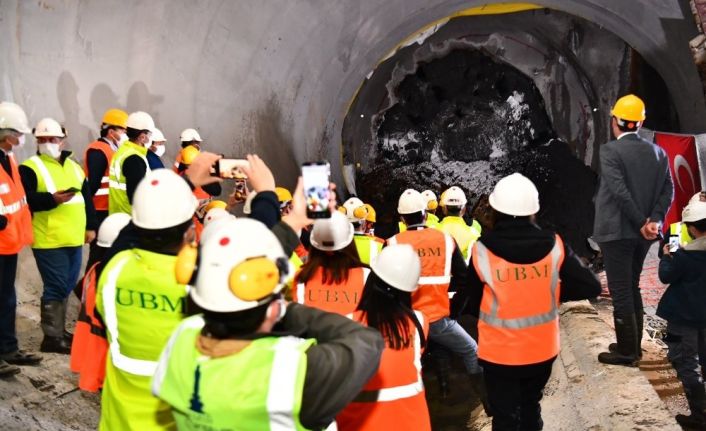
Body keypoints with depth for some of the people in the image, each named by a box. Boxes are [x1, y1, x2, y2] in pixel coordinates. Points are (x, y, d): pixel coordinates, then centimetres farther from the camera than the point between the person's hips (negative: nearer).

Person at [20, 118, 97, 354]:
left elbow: (87, 197, 18)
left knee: (67, 286, 14)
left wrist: (90, 226, 12)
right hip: (49, 241, -7)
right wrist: (52, 199, -28)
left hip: (74, 239, 7)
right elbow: (25, 200, -17)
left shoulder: (73, 166, 16)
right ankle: (51, 337, 3)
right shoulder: (30, 167, -6)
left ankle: (59, 330, 27)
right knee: (56, 287, -6)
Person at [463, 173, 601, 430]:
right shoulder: (554, 245, -12)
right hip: (542, 349, 3)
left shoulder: (482, 250, -17)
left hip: (499, 352, -2)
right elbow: (591, 287, -7)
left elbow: (473, 305, -6)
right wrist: (553, 293, 5)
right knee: (530, 405, 27)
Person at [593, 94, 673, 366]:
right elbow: (668, 190, 0)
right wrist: (654, 219, -7)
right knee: (631, 288, 19)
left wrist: (641, 223, -14)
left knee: (620, 292, 1)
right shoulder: (657, 152, 7)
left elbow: (620, 191, -21)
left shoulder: (610, 151, -13)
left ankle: (626, 352, 8)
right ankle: (633, 346, 26)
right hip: (640, 233, 7)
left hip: (616, 231, -7)